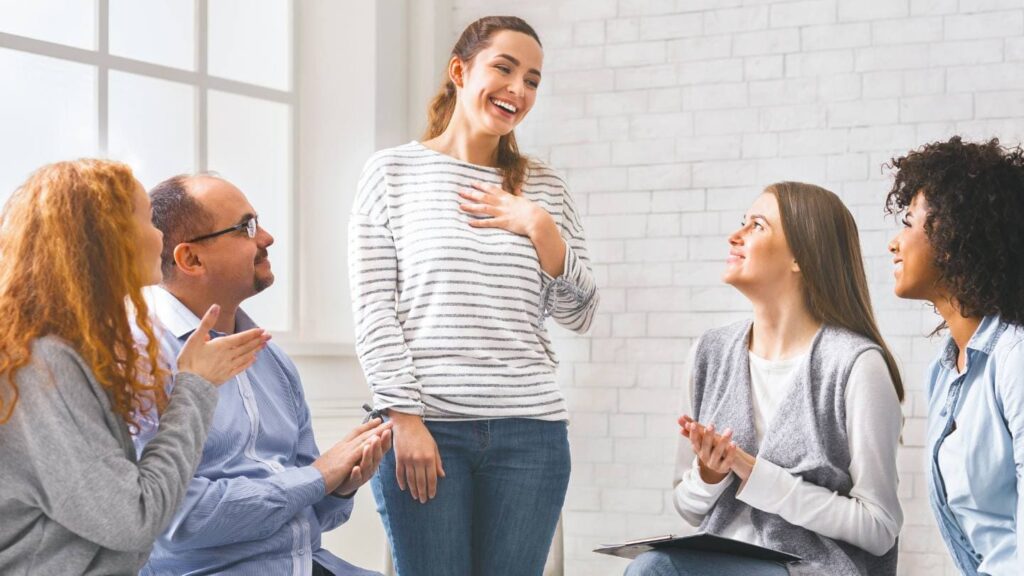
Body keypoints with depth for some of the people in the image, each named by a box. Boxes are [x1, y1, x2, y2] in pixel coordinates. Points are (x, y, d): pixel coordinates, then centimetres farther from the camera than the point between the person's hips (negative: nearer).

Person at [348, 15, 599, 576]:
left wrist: (540, 228, -4)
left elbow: (578, 314, 10)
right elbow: (372, 308, -1)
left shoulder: (544, 188, 12)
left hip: (530, 430, 3)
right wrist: (405, 418, -9)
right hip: (425, 427, -2)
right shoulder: (394, 171, 4)